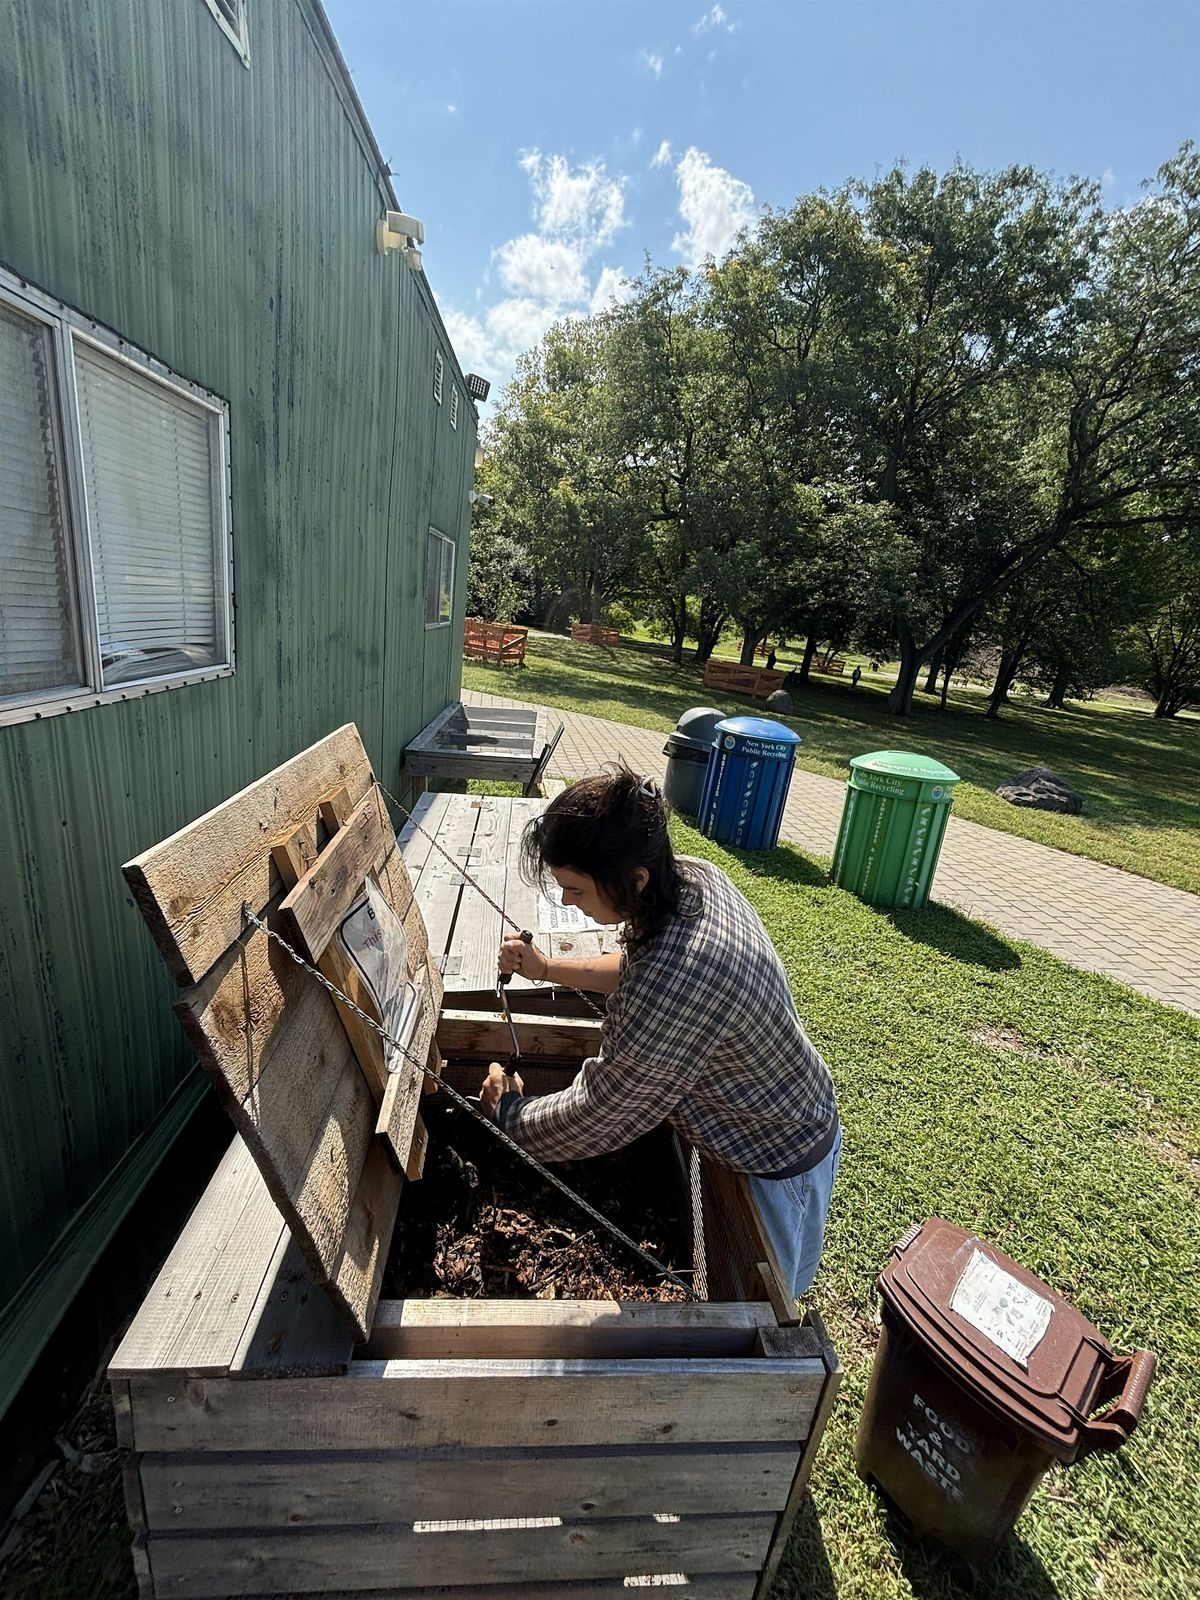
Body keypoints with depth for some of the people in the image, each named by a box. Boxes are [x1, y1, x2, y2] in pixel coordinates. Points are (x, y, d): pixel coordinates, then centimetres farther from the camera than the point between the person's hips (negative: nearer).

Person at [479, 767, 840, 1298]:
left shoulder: (672, 990, -44)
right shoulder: (692, 874, -17)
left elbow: (596, 1117, -27)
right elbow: (638, 965, 5)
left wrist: (508, 1112, -8)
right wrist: (547, 968, -5)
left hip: (781, 1165, -8)